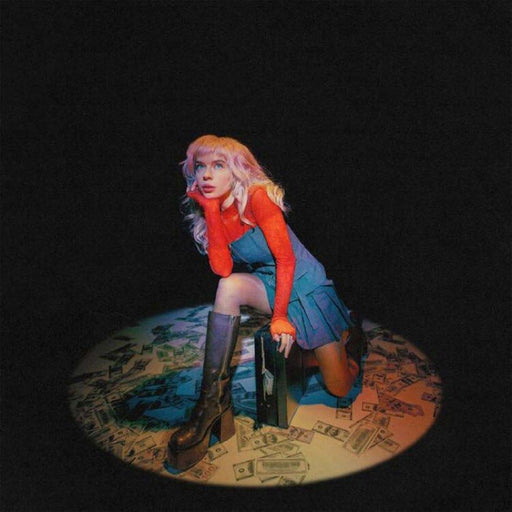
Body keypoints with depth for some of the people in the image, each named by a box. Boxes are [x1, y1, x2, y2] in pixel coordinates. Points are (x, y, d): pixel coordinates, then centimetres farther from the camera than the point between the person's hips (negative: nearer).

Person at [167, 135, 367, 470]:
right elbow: (222, 269, -19)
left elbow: (285, 258, -22)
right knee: (229, 287, -32)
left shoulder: (257, 197, -21)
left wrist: (280, 317, -24)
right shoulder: (211, 211, -3)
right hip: (270, 287, 4)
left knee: (340, 389, 1)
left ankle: (351, 333, 36)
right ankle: (213, 400, -27)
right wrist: (210, 209, -19)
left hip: (306, 287, -4)